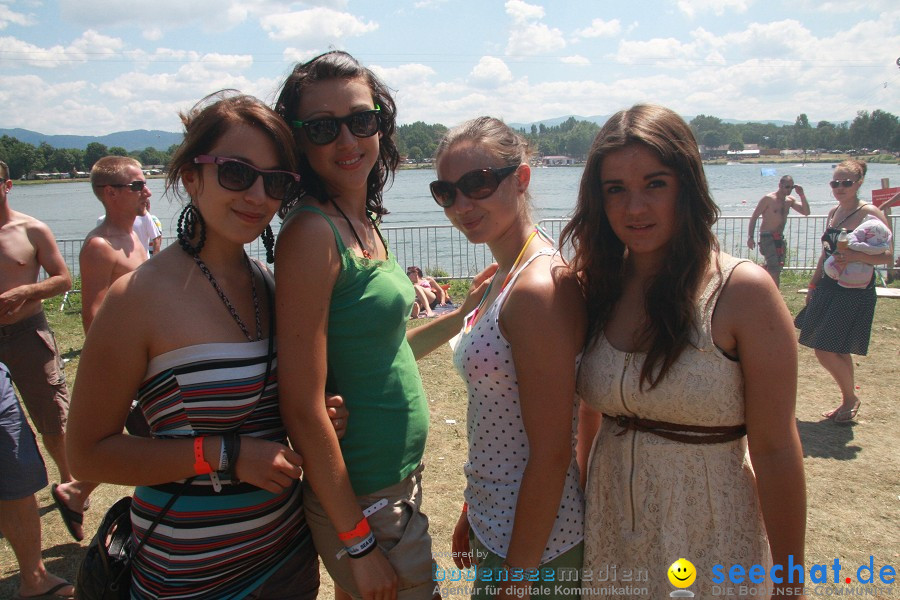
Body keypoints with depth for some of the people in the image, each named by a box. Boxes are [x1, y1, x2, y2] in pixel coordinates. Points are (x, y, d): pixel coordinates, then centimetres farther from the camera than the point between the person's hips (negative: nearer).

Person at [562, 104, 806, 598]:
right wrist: (576, 503, 7)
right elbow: (589, 414, 5)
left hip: (709, 533, -4)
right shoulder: (597, 286, -4)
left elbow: (775, 450, -14)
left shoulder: (742, 290, -17)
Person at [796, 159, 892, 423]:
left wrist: (854, 256, -31)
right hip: (829, 288, 7)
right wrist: (813, 285, 19)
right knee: (838, 351, 13)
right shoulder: (833, 212, 10)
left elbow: (887, 256, -16)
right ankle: (848, 401, 29)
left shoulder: (870, 214, -11)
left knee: (826, 350, -8)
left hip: (855, 292, -7)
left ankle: (851, 398, 16)